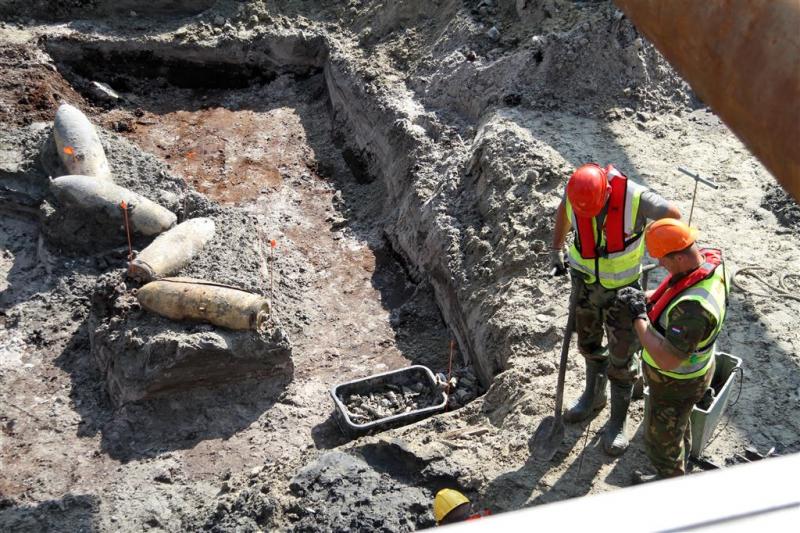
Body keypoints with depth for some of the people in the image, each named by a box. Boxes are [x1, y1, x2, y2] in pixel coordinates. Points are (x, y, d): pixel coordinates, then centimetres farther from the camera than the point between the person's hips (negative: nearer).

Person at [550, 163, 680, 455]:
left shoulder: (634, 197, -31)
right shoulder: (575, 191, -20)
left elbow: (673, 215, -13)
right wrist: (556, 250, 9)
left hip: (622, 287, -4)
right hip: (584, 280, 4)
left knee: (621, 357, 4)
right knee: (589, 341, 23)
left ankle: (617, 423, 22)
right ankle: (594, 395, 49)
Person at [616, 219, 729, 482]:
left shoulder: (692, 307, -45)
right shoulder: (710, 257, -16)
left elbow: (667, 359, -41)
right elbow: (676, 291, 5)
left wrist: (639, 317, -32)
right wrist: (645, 297, -10)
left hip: (676, 383, -8)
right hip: (693, 368, 9)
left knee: (661, 439, 21)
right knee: (679, 425, 35)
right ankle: (679, 467, 61)